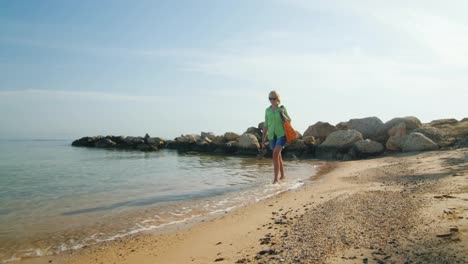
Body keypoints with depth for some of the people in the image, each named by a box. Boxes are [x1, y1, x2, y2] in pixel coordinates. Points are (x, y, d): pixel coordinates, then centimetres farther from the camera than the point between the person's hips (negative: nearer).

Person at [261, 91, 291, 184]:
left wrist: (283, 115, -19)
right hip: (272, 136, 4)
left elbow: (289, 121, 1)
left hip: (282, 135, -4)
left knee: (275, 155, -18)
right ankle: (282, 176, 28)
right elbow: (266, 125, 9)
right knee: (278, 156, 13)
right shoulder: (267, 110, 5)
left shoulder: (282, 108, -4)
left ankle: (276, 178, -14)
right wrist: (264, 138, 6)